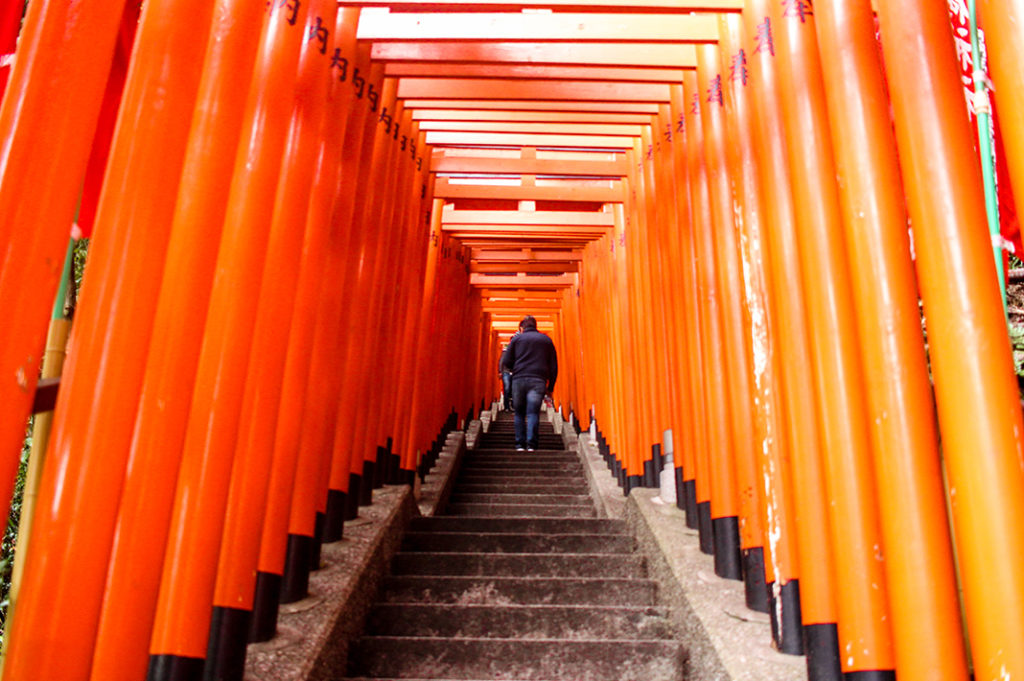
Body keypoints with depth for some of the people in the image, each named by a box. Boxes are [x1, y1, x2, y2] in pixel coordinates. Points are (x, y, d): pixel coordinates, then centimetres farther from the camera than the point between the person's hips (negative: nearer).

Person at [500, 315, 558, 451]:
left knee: (519, 413, 9)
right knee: (533, 413, -3)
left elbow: (506, 362, 6)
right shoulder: (546, 340, 17)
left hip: (519, 379, 0)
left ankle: (520, 444, 4)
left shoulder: (517, 339, 12)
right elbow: (553, 366, 13)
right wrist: (550, 387, 15)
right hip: (538, 381, 0)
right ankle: (531, 444, -14)